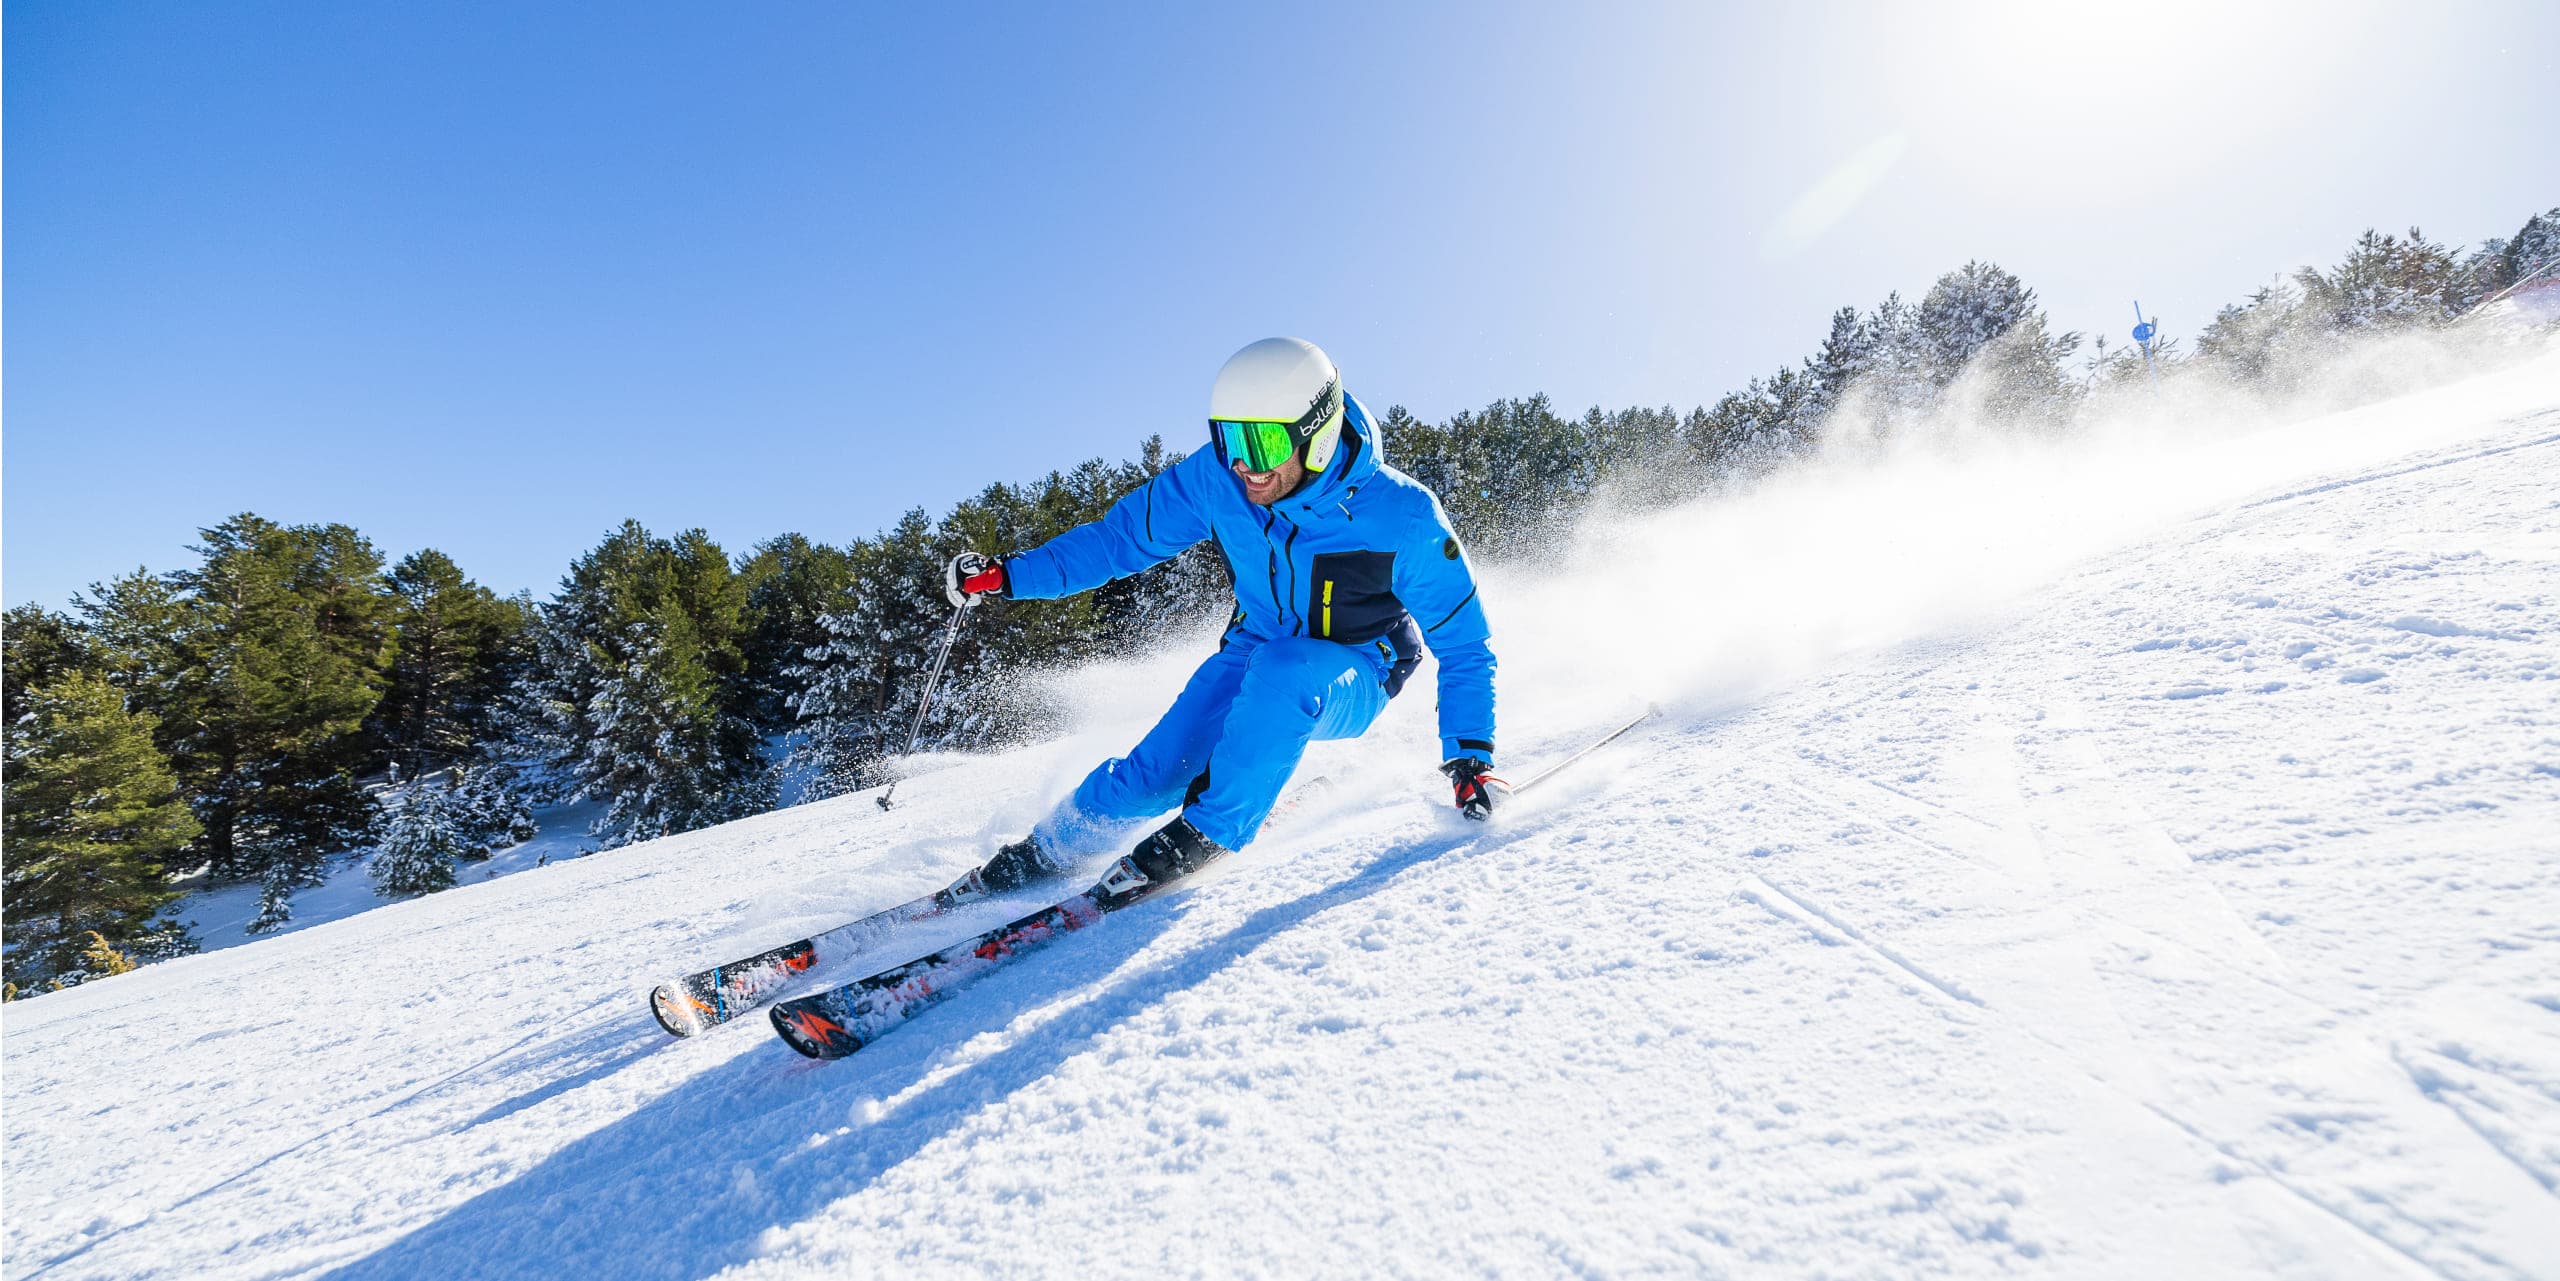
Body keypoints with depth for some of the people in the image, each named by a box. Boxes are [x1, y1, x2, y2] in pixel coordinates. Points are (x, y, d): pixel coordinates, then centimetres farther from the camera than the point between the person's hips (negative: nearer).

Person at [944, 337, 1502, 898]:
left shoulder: (1402, 516, -26)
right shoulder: (1216, 478, -18)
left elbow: (1463, 639, -15)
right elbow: (1123, 536, -4)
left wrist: (1470, 755, -21)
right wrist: (1008, 574, -11)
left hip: (1351, 681, -2)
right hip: (1253, 657, 3)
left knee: (1284, 666, -38)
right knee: (1155, 775, -15)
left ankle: (1210, 831, -21)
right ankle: (1047, 850, 13)